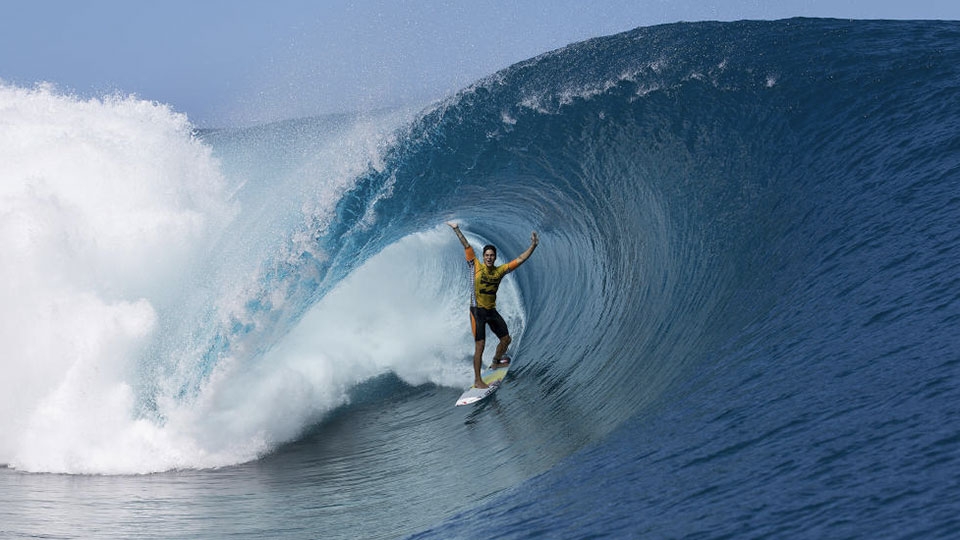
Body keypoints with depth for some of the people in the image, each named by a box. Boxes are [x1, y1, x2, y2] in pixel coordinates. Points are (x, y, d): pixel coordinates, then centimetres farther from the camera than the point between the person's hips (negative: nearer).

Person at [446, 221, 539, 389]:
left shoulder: (500, 271, 3)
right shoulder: (476, 266, -6)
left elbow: (520, 260, 3)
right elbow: (467, 247, -9)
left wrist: (533, 246, -3)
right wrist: (457, 230, -11)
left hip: (491, 311, 5)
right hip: (477, 310, -5)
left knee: (506, 339, 13)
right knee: (480, 345, -10)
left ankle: (495, 363, 40)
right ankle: (477, 380, -5)